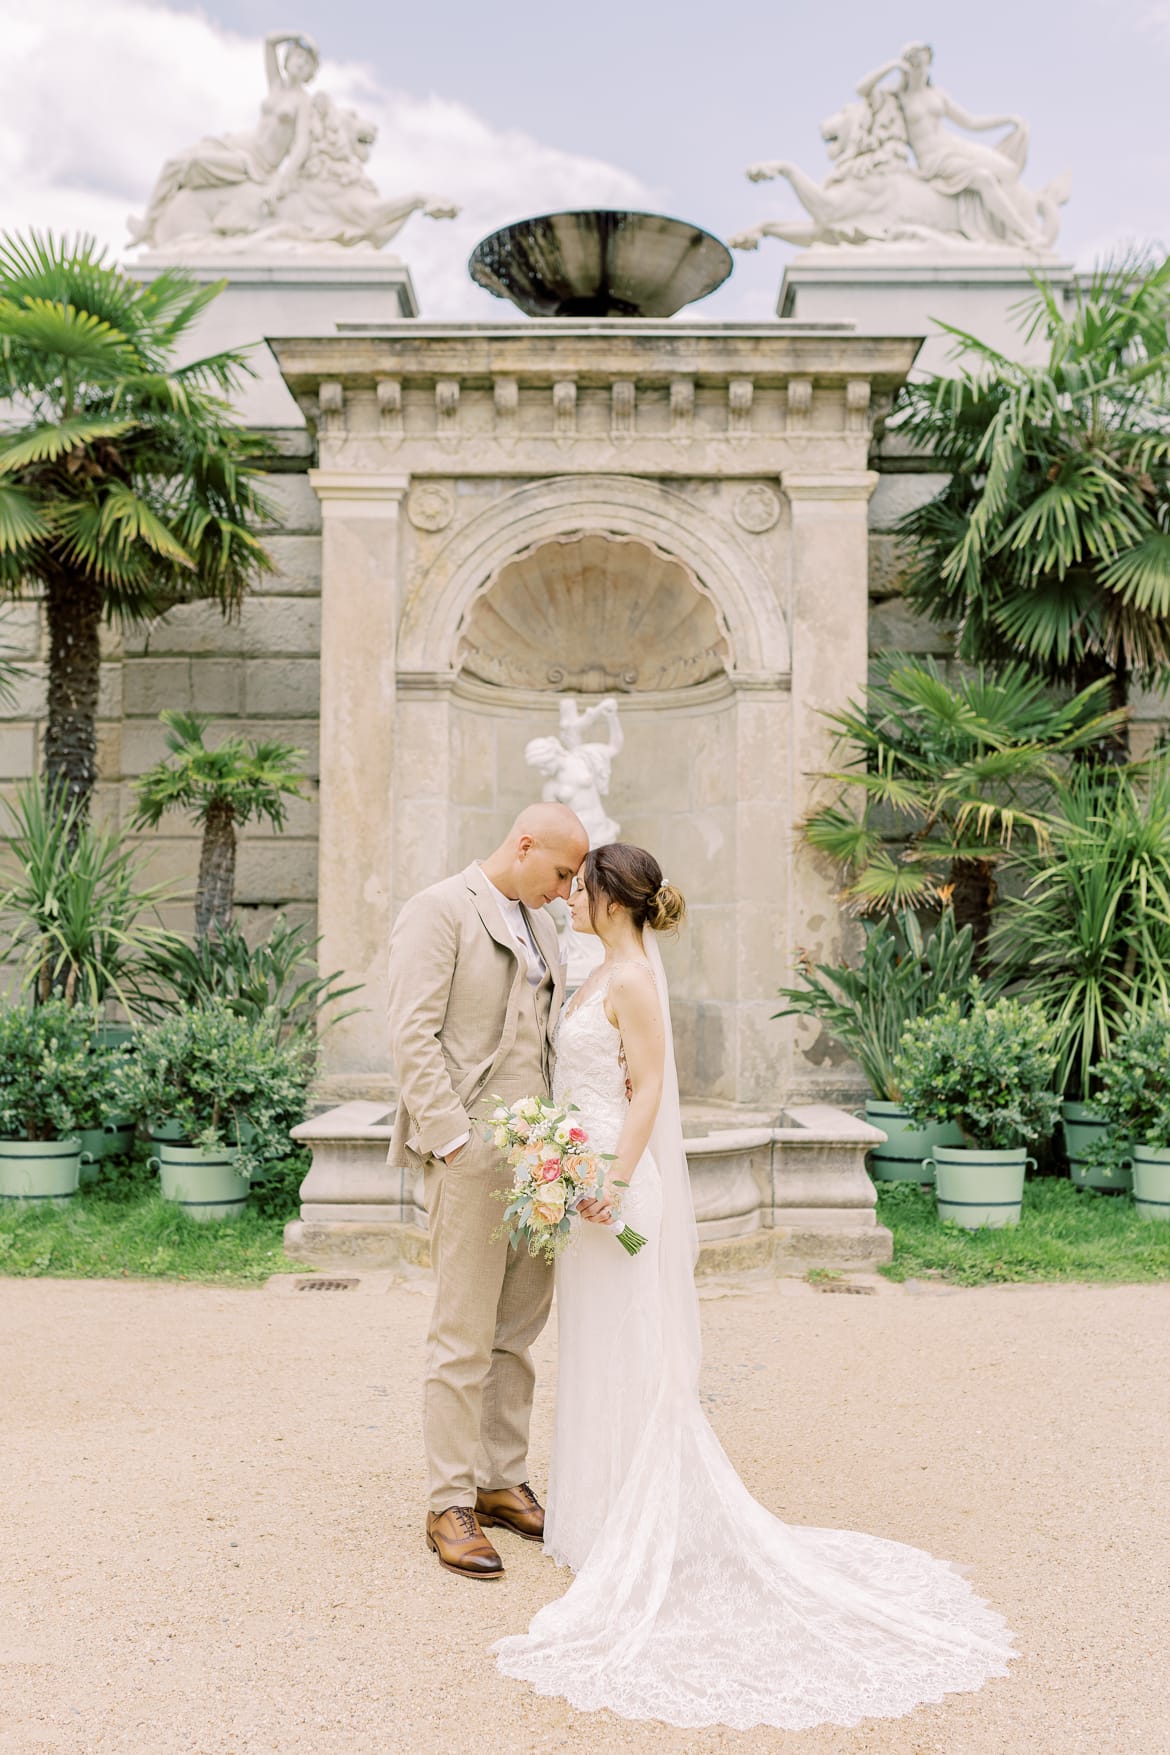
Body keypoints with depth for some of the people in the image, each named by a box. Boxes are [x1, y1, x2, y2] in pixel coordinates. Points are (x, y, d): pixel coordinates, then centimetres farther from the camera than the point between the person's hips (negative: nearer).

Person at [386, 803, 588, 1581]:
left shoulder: (541, 925, 17)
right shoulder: (440, 910, -7)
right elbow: (413, 1034, -13)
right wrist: (453, 1140, -17)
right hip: (470, 1151, -8)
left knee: (518, 1331, 13)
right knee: (463, 1337, -2)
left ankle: (503, 1482, 25)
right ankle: (451, 1505, 9)